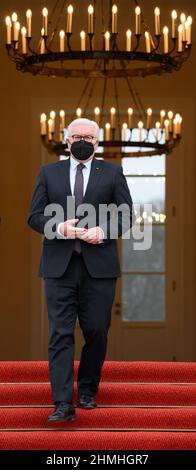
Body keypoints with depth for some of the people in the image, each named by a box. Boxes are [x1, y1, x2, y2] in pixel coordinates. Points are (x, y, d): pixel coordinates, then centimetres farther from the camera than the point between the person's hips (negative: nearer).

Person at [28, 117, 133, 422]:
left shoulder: (112, 173, 9)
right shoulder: (48, 173, 11)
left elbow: (126, 215, 6)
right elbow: (35, 216, 6)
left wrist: (103, 231, -12)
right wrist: (59, 227, -13)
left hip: (99, 265, 0)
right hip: (59, 266, 0)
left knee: (96, 332, 4)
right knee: (61, 334, -6)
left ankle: (88, 391, 24)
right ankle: (63, 403, -9)